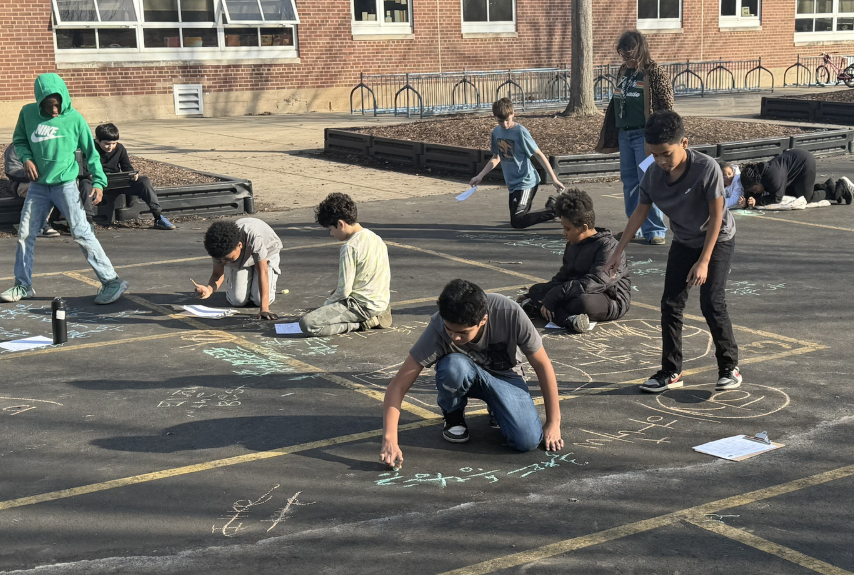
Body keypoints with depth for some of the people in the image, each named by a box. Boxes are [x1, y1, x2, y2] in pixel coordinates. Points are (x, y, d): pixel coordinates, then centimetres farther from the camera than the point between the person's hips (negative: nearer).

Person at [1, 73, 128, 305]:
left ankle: (112, 282, -6)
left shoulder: (74, 119, -8)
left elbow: (91, 152, 0)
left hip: (65, 184, -4)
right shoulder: (28, 113, -1)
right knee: (25, 234, 8)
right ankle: (22, 285, 24)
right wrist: (26, 158, -7)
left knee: (81, 233, -10)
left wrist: (99, 181, -8)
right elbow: (19, 140, 14)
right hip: (38, 185, 4)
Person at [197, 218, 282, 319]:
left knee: (259, 300, -17)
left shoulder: (254, 237, -45)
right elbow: (218, 274, -18)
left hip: (267, 253, -3)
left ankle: (274, 273, 13)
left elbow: (262, 272, -41)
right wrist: (209, 290, -43)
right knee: (237, 301, -11)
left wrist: (264, 308, -45)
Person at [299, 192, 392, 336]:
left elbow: (344, 291, -17)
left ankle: (361, 324, -10)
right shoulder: (376, 238, 10)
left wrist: (326, 305, 2)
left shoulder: (350, 247, -17)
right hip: (382, 302, 9)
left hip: (363, 305, -9)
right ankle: (374, 317, 13)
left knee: (307, 324, -18)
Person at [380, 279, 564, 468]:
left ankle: (496, 409, 10)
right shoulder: (438, 329, -31)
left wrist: (553, 423, -12)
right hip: (467, 375, 0)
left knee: (528, 441, -25)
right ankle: (454, 417, -4)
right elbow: (397, 386, -30)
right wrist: (390, 440, -42)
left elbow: (542, 364, -16)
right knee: (453, 366, -38)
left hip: (505, 376, 0)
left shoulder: (510, 314, -31)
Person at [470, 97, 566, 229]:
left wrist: (554, 180, -13)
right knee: (515, 218, 16)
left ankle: (554, 211, -6)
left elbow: (539, 155, -11)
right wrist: (480, 176, 10)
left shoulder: (520, 132, -14)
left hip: (526, 182, -8)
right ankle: (550, 206, 28)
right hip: (513, 184, 8)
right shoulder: (496, 132, 7)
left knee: (517, 222, -17)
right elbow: (496, 158, 19)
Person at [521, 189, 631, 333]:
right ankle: (568, 319, -36)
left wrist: (556, 295, -31)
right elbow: (564, 275, 18)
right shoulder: (572, 244, 13)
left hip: (612, 301, -9)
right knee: (536, 290, -9)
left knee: (584, 302, -42)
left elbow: (596, 282, -27)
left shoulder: (608, 246, -17)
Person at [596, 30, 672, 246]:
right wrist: (610, 135, 21)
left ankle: (655, 230, 0)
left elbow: (666, 107, -11)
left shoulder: (655, 73, -11)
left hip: (645, 136, -8)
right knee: (629, 181, 11)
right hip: (624, 134, 8)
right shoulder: (624, 71, 12)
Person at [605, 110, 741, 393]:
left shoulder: (707, 168, -28)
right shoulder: (653, 174, -14)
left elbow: (716, 216, -22)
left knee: (712, 303, -14)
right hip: (683, 243, 5)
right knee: (670, 304, -1)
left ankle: (730, 367, 4)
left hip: (717, 240, -5)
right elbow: (640, 212, 0)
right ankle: (671, 372, 9)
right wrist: (619, 251, 3)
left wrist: (704, 261, -24)